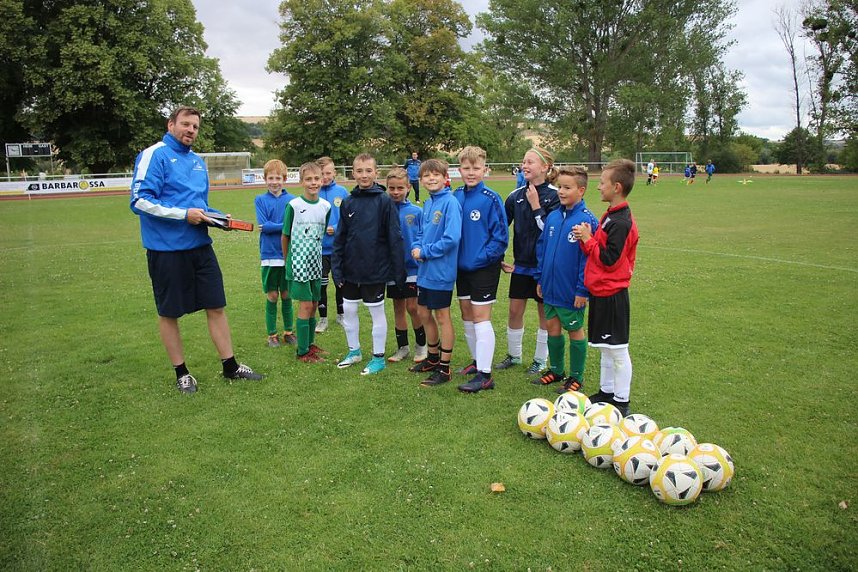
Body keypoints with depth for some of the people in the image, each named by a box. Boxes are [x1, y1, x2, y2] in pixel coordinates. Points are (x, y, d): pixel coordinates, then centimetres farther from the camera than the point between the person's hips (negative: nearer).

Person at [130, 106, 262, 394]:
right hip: (166, 249, -6)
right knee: (169, 313, 7)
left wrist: (217, 217, 4)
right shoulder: (154, 155, -7)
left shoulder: (198, 161, 15)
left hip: (200, 246, 6)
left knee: (216, 306, 8)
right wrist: (184, 214, -20)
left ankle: (230, 366, 19)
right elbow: (140, 201, -16)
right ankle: (181, 373, 21)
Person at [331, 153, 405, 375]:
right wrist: (336, 268, 0)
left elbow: (394, 238, -9)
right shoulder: (348, 203, 3)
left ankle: (378, 357, 22)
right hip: (351, 269, 5)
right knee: (348, 310, 15)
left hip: (376, 269, -5)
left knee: (377, 312, 7)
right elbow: (340, 238, 6)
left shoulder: (384, 201, -9)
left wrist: (399, 270, -10)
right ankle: (354, 351, 34)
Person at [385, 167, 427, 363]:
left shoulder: (416, 212, -6)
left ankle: (420, 346, 20)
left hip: (412, 267, -2)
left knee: (412, 307, -2)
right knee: (398, 308, 13)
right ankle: (402, 347, 27)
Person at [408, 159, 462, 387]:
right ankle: (433, 358, 35)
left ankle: (444, 369, 14)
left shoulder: (450, 202, -16)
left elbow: (452, 238, -24)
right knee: (424, 313, 17)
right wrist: (416, 248, -2)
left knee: (442, 317, 2)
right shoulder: (428, 203, 10)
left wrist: (425, 252, -16)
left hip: (441, 271, -8)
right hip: (425, 270, 8)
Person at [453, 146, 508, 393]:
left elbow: (501, 236, -14)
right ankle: (477, 361, 32)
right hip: (462, 266, 7)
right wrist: (454, 255, 1)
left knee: (481, 318, -6)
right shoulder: (456, 196, 3)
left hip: (484, 267, -6)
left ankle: (484, 375, 1)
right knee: (467, 316, 15)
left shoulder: (491, 199, -14)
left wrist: (480, 258, -18)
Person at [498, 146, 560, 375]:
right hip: (521, 264, 4)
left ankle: (540, 359, 24)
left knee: (545, 312, 9)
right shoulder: (516, 195, 2)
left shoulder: (554, 196, -11)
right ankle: (513, 354, 28)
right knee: (515, 310, 10)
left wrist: (536, 206, -20)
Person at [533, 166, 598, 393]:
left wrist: (583, 289, -18)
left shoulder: (587, 220, -16)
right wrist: (540, 278, 10)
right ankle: (556, 370, 35)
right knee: (552, 328, 16)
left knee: (575, 331, 10)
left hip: (571, 291, -6)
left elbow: (589, 257, -17)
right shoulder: (552, 217, 3)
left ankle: (576, 377, 24)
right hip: (550, 288, 6)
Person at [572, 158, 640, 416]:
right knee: (606, 348, 18)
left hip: (612, 295, -10)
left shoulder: (621, 222, -19)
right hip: (602, 292, 10)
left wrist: (588, 239, -13)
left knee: (618, 350, 1)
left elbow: (609, 259, -22)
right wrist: (586, 239, -4)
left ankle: (621, 402, 12)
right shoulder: (611, 215, 12)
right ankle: (606, 392, 31)